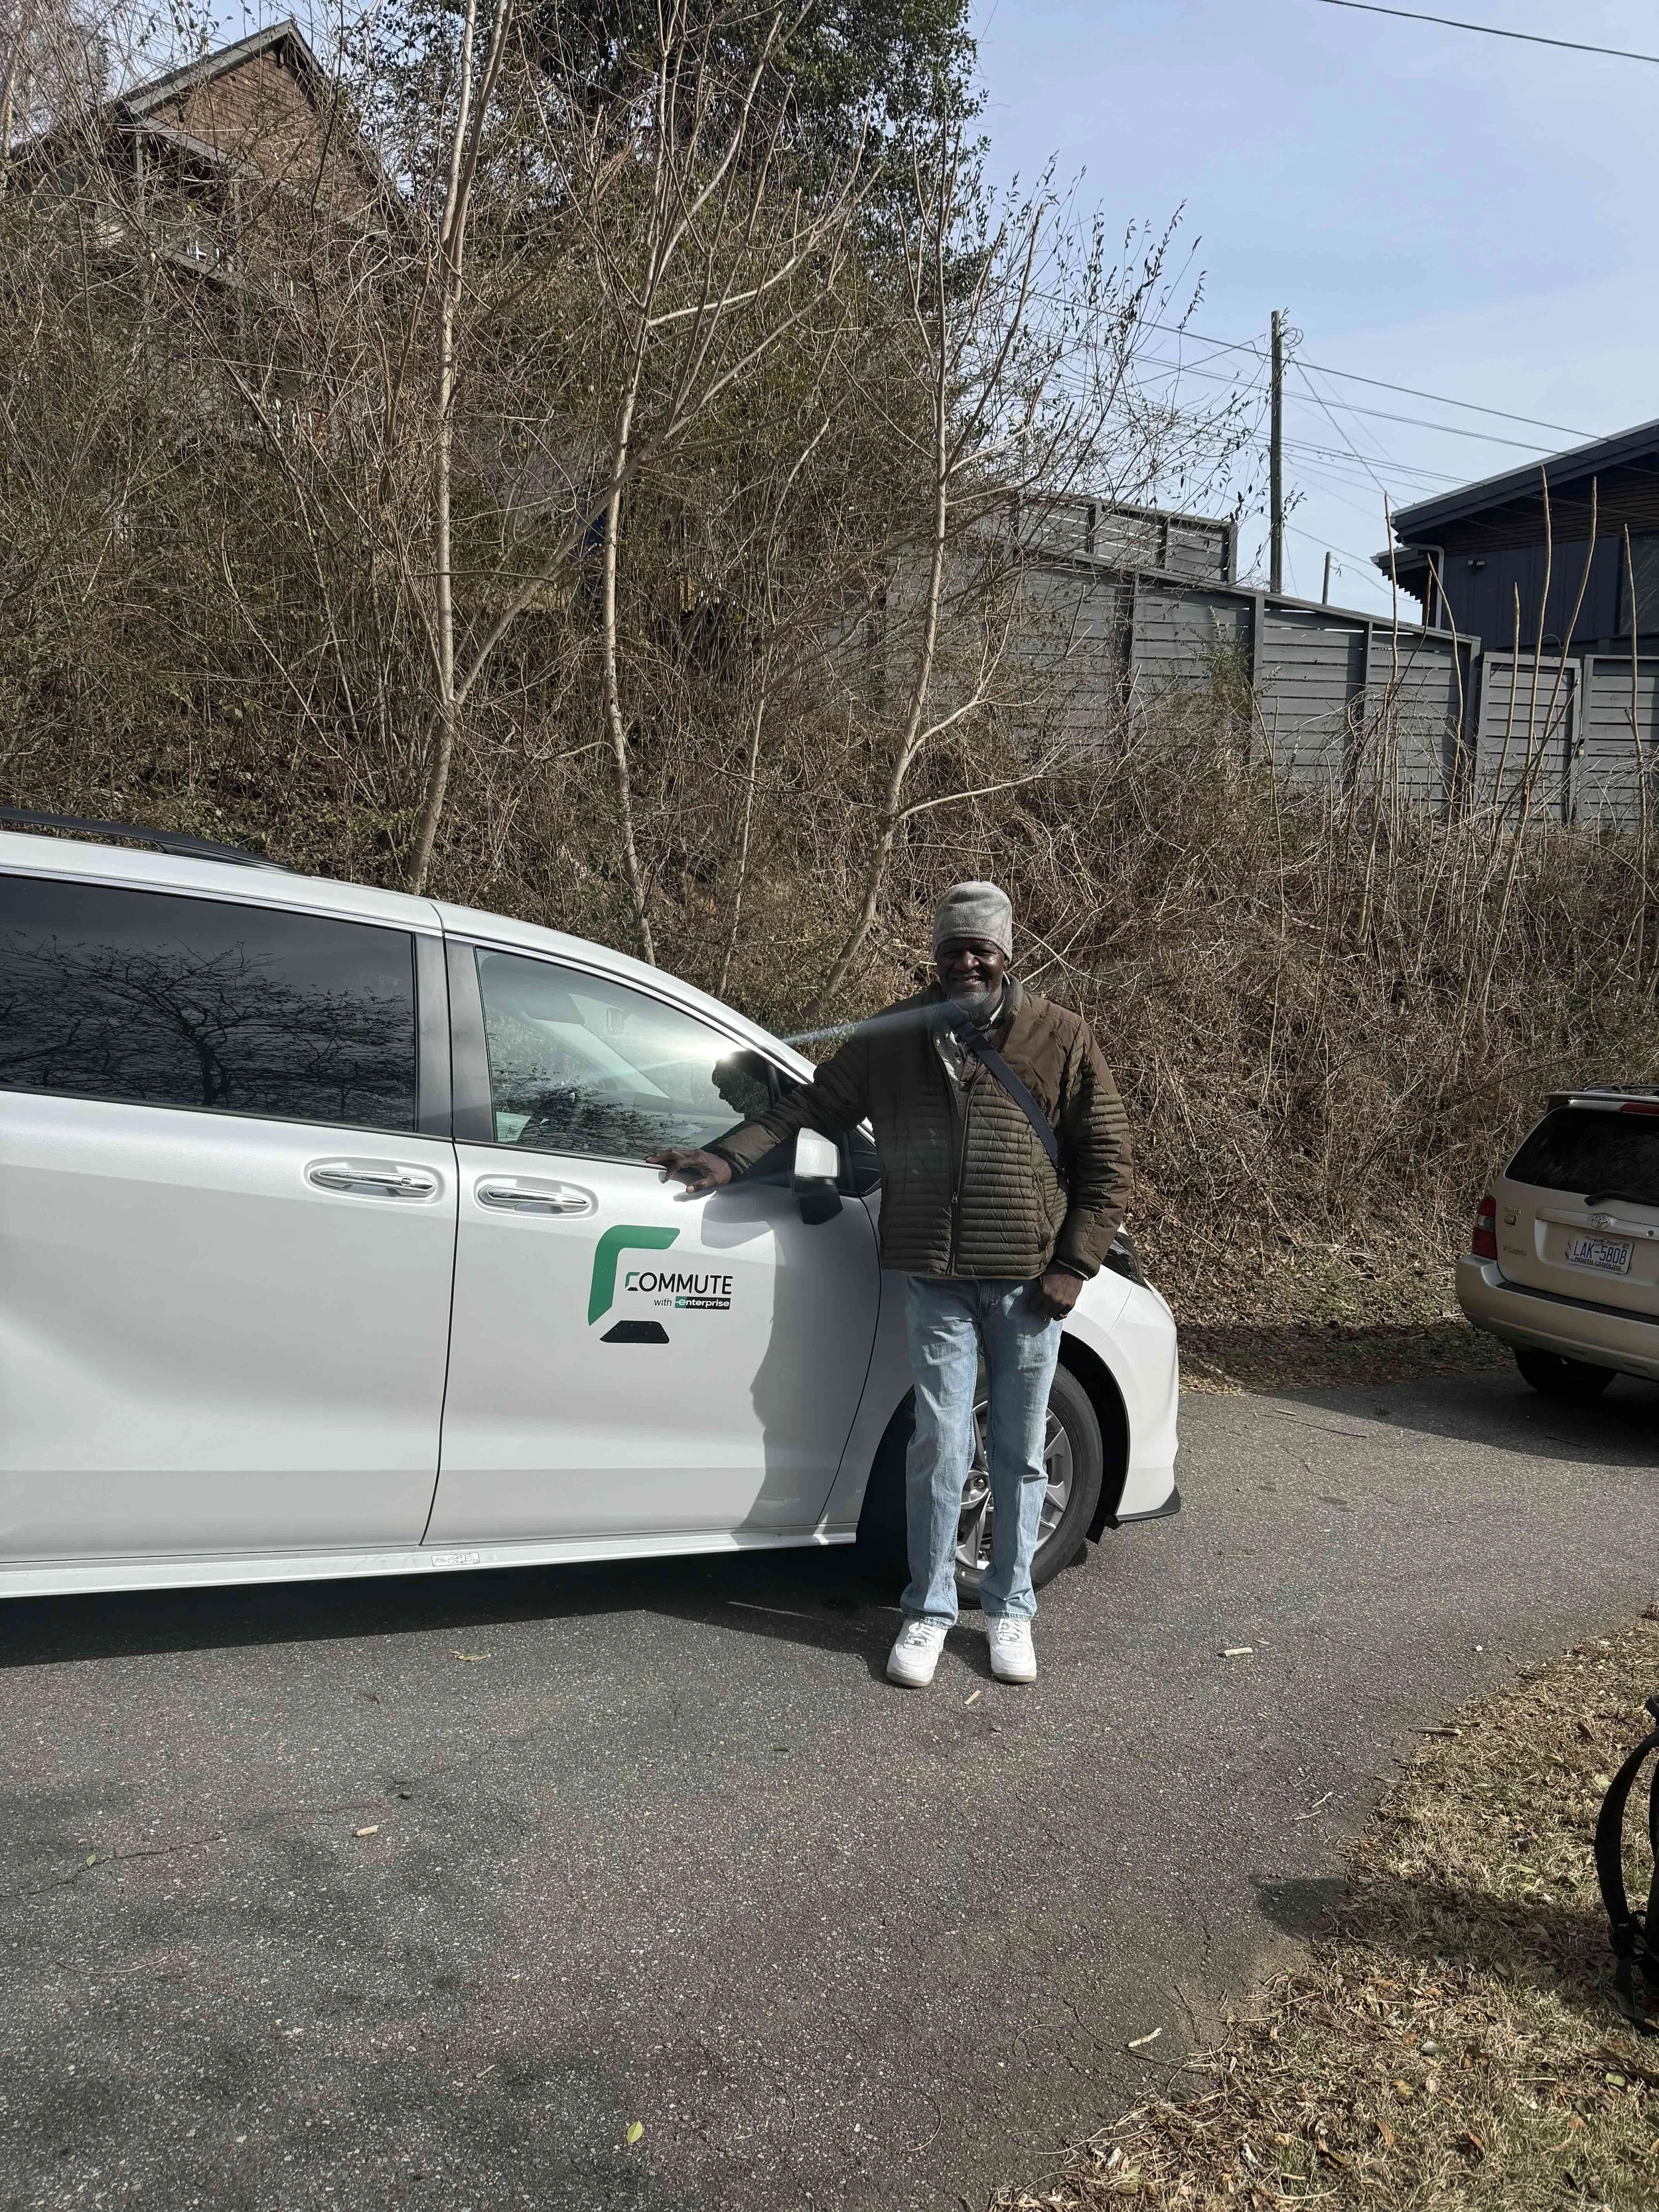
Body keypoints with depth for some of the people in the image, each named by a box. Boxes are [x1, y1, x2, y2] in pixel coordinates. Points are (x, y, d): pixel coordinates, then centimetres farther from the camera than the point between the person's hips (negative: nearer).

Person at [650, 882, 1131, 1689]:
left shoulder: (1061, 1038, 2)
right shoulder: (895, 1037, 6)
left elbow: (1106, 1158, 3)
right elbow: (810, 1104, 10)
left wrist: (1074, 1265, -4)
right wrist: (728, 1157, -2)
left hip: (1029, 1283, 0)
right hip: (938, 1280, 0)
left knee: (1018, 1454, 10)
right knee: (940, 1447, 0)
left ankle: (1010, 1609, 26)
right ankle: (928, 1611, 17)